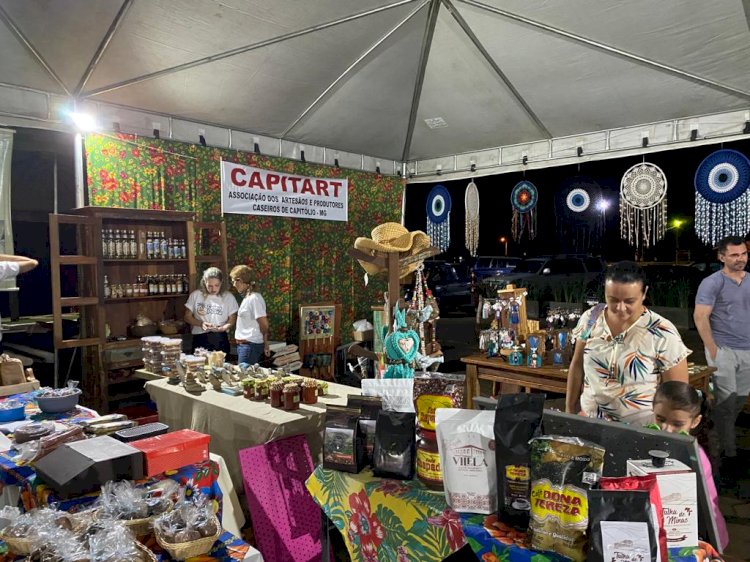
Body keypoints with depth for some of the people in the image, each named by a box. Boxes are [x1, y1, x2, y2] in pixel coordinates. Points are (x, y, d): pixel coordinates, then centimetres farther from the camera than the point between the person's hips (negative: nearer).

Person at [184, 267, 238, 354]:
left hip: (220, 340, -1)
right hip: (200, 339, 1)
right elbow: (187, 317, 7)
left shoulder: (228, 297, 0)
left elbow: (232, 320, 4)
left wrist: (221, 328, -16)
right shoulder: (195, 295, 2)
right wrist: (201, 323, -12)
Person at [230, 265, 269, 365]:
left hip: (250, 345, -9)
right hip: (243, 344, 9)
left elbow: (264, 324, -15)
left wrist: (265, 345, -3)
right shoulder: (247, 297, 13)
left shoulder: (254, 298, -15)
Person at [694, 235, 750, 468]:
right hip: (724, 350, -6)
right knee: (726, 402, -2)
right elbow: (700, 317, -13)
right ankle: (729, 453, 8)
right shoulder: (712, 283, -9)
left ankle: (723, 437, 32)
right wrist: (713, 350, -15)